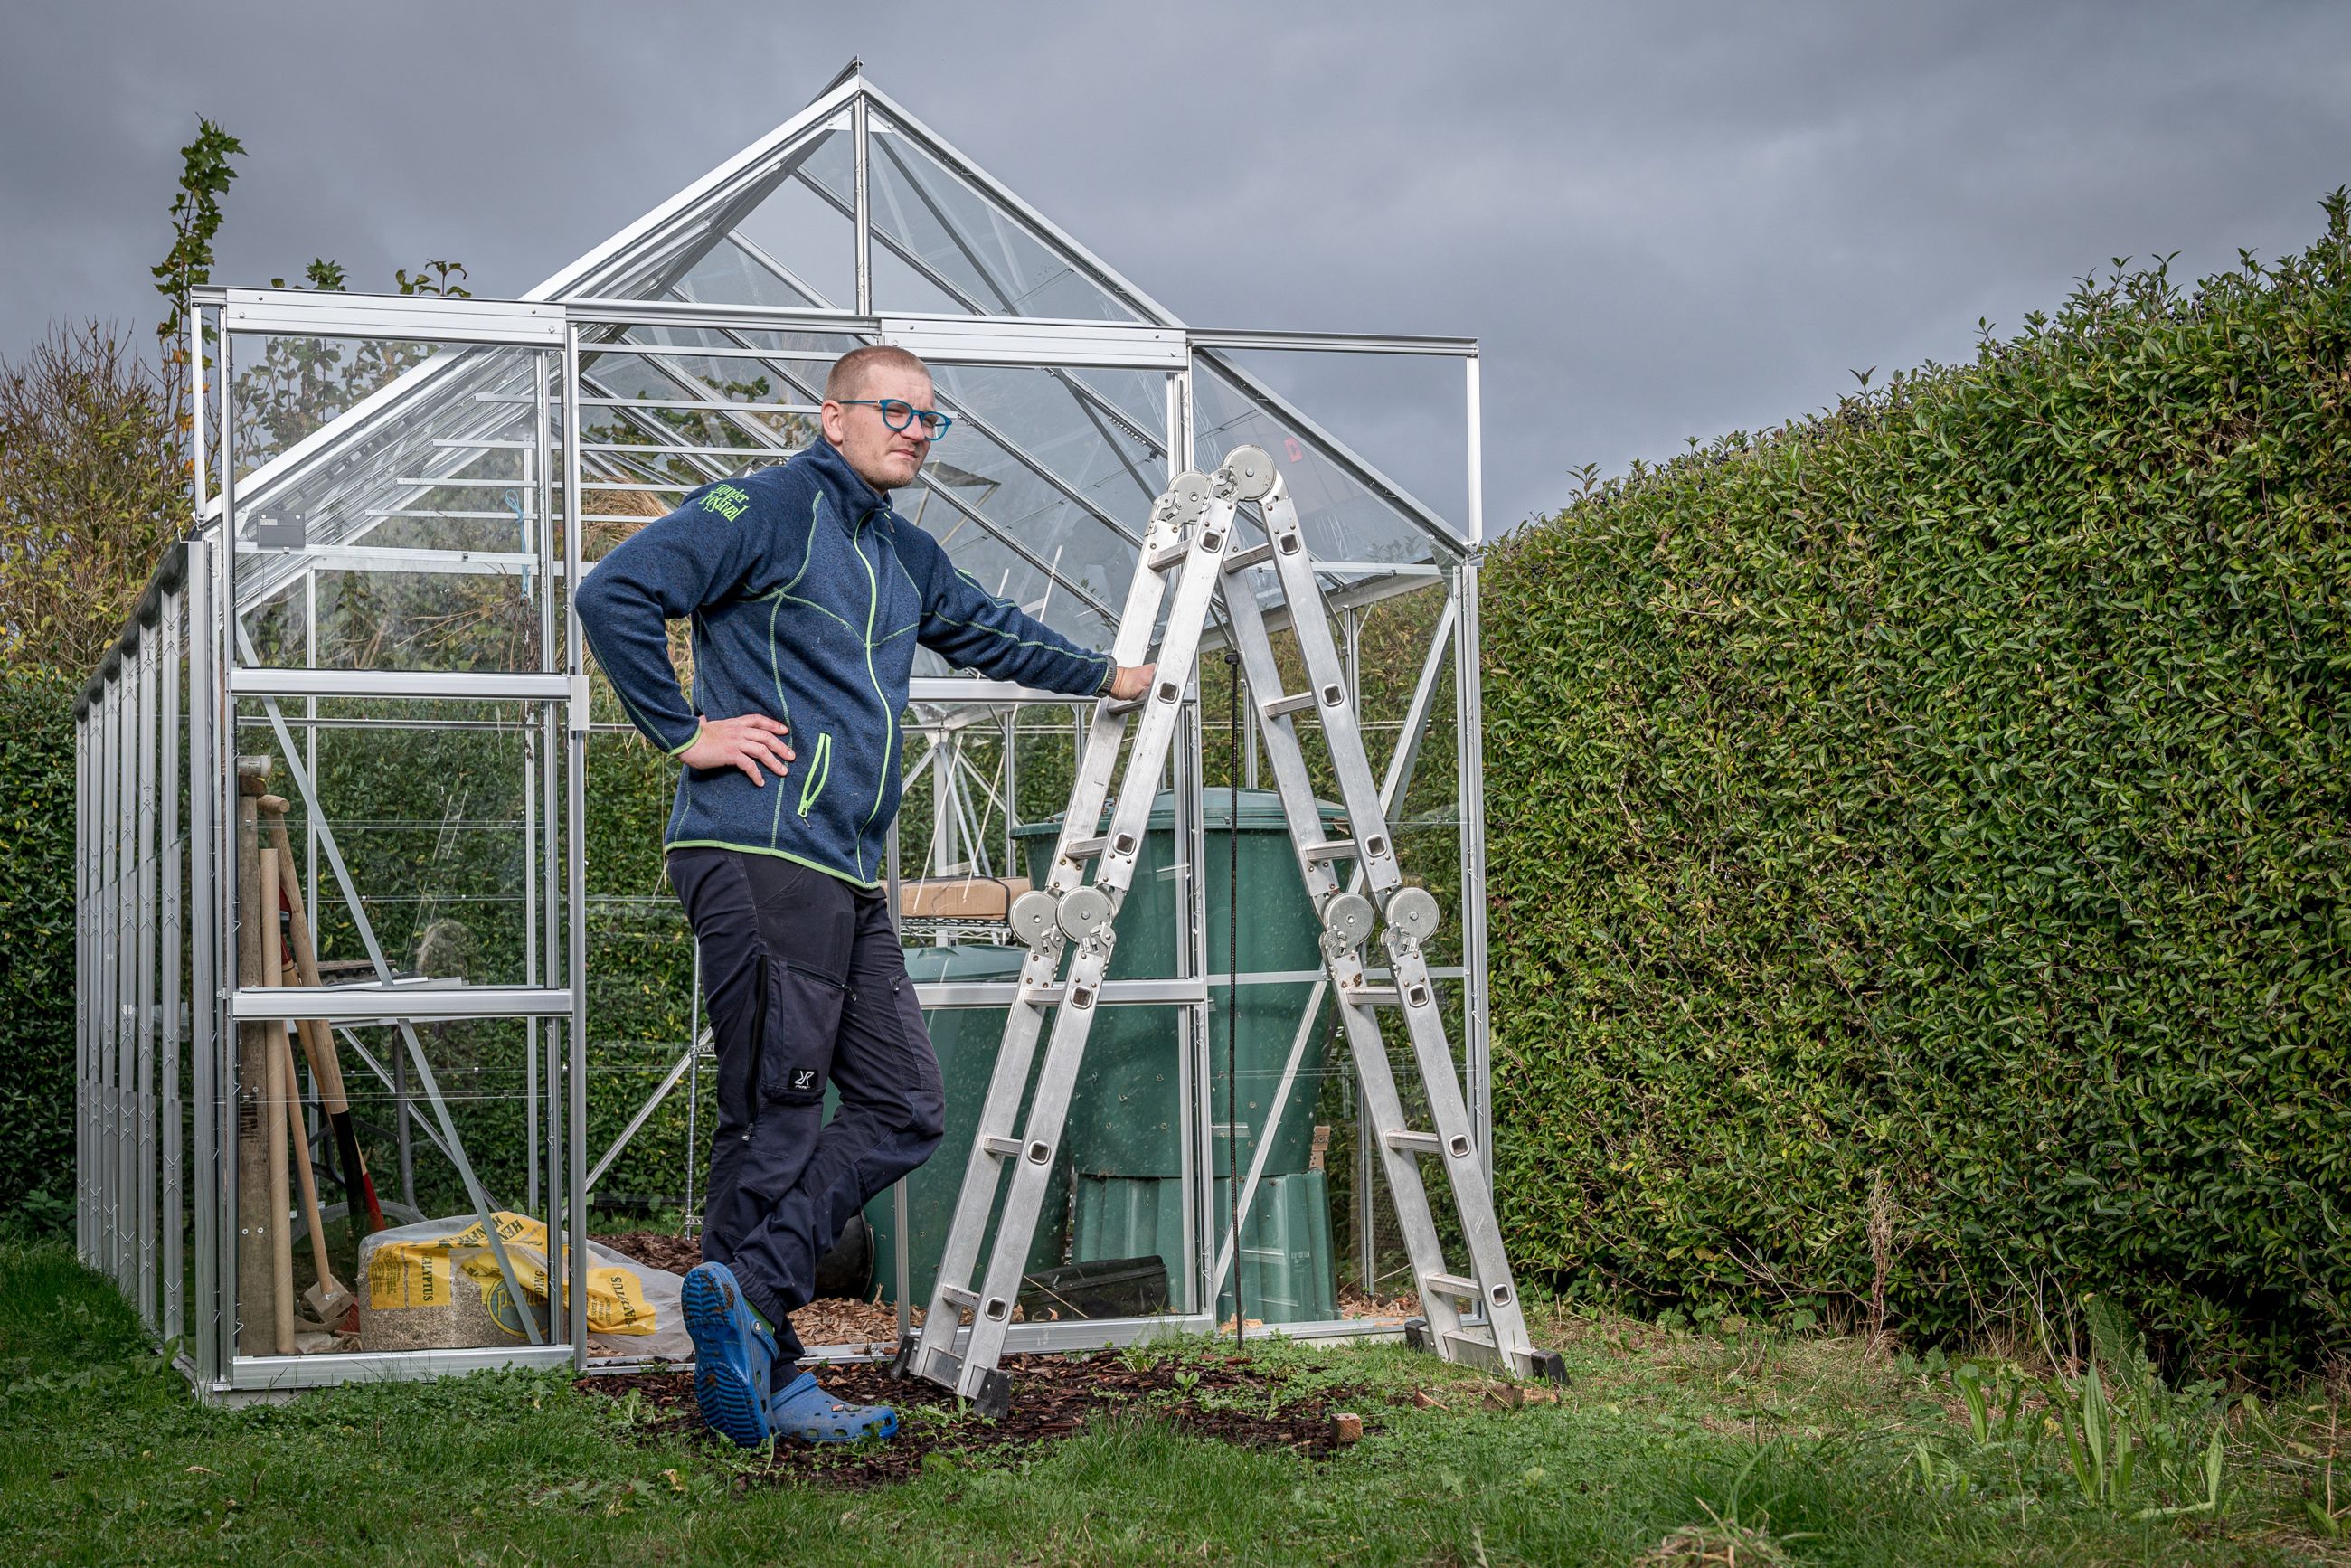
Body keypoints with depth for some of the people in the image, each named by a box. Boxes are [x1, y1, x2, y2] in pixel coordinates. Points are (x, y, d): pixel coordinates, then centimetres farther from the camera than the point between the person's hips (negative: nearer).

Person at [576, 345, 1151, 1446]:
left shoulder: (906, 558, 23)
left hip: (850, 878, 9)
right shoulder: (769, 509, -4)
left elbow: (990, 631, 41)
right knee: (777, 1116, -6)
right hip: (761, 855, -9)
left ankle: (746, 1295, 4)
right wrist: (683, 733, -12)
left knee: (902, 1109, 4)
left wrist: (1106, 677, 53)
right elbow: (614, 593, -13)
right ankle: (761, 1380, 2)